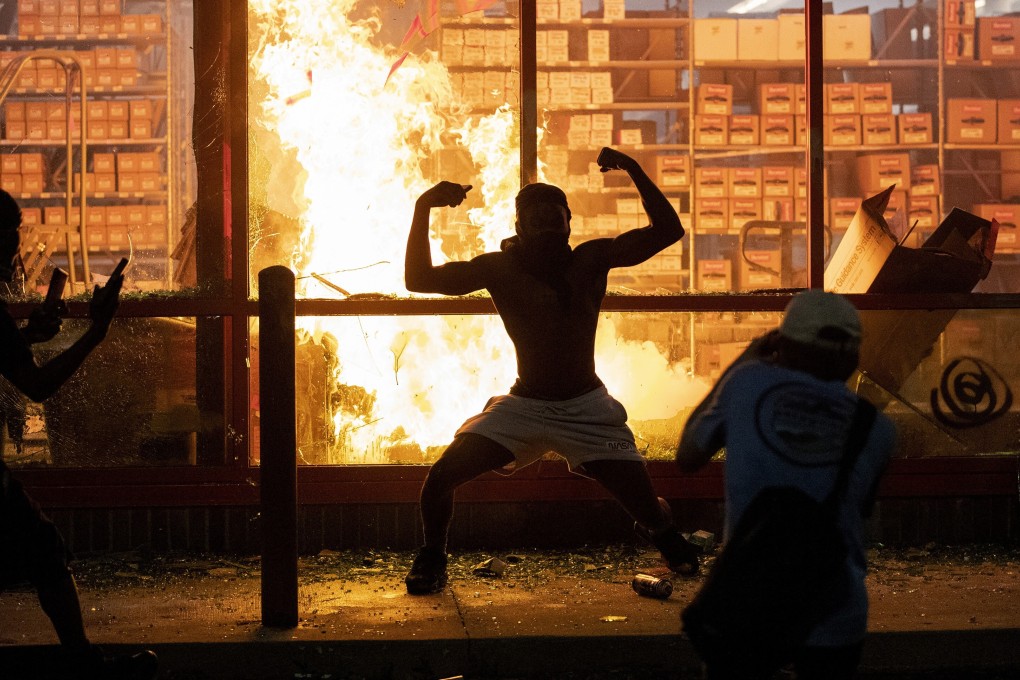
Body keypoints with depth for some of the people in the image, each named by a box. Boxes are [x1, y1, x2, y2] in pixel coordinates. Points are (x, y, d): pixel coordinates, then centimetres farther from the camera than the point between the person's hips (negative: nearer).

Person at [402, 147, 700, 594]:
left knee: (644, 504, -5)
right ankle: (431, 559, 15)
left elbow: (668, 231, -9)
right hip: (523, 406, 0)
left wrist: (634, 171, -18)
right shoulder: (500, 268, -6)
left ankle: (664, 534, 34)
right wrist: (423, 209, -20)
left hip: (587, 408, 0)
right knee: (440, 478, -14)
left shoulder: (593, 259, -5)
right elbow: (419, 279, -10)